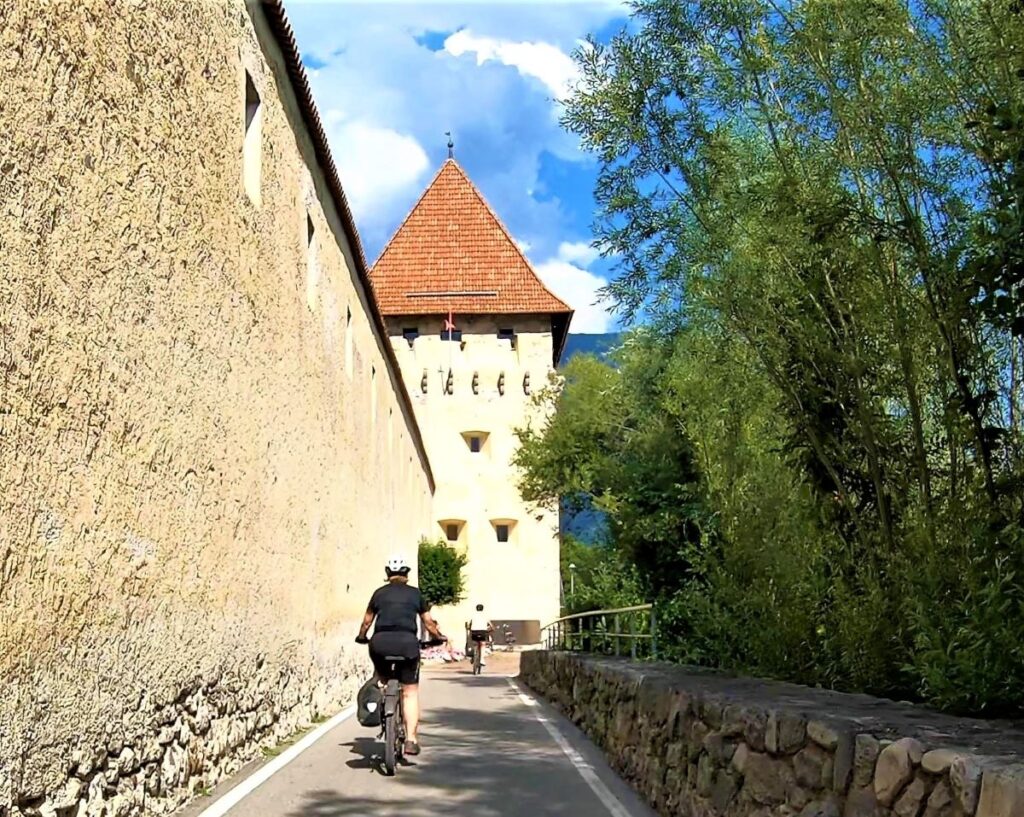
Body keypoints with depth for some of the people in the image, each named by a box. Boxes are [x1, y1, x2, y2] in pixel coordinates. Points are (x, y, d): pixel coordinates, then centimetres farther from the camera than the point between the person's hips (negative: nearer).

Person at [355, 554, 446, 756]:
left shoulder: (380, 593, 16)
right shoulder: (415, 593, 15)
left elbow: (367, 621, 24)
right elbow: (428, 622, 20)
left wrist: (361, 637, 42)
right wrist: (439, 637, 36)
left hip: (381, 642, 1)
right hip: (407, 642, -1)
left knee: (382, 677, 31)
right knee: (410, 692, 4)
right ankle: (411, 739, -4)